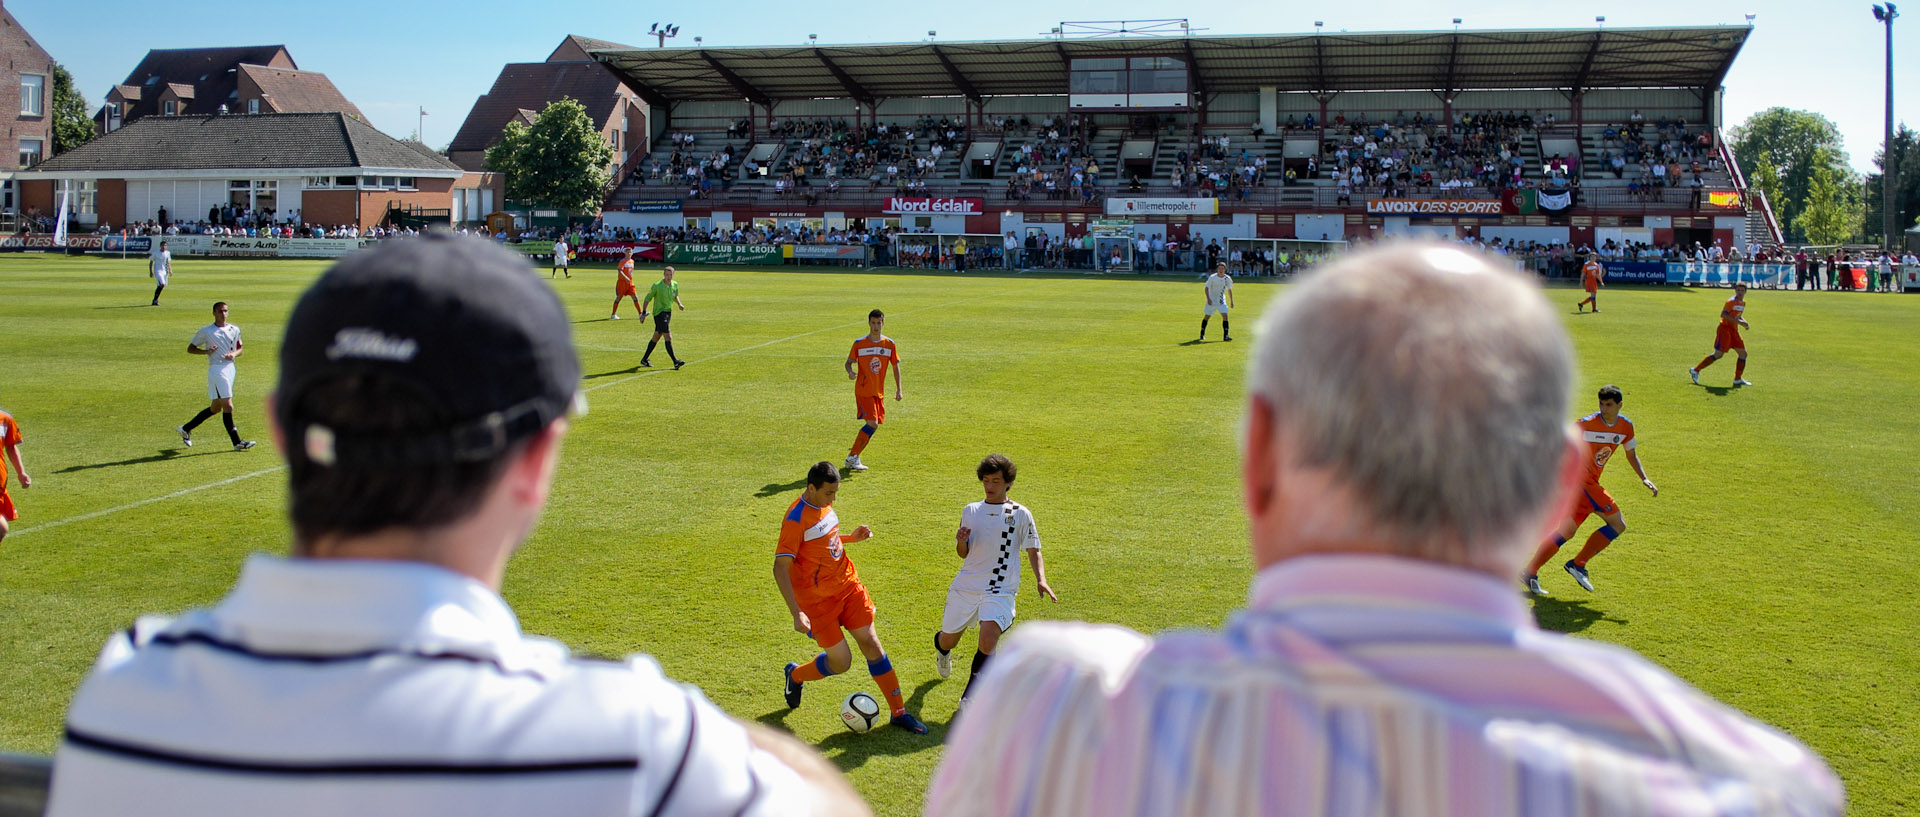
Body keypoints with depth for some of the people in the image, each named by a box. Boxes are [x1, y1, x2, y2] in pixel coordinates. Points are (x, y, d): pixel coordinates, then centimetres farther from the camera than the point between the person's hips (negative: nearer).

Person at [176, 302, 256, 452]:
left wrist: (234, 353, -3)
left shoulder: (234, 329, 12)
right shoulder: (205, 331, -1)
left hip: (230, 368, 7)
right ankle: (237, 442, -10)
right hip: (216, 370, -6)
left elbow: (241, 348, 20)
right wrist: (206, 351, -13)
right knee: (228, 407, -12)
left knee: (215, 408, 13)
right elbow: (190, 348, 5)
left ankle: (186, 429, 30)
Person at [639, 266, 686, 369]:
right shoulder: (657, 286, -12)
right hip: (659, 313, -7)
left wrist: (679, 304, 5)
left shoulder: (675, 285, 5)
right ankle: (675, 362, -15)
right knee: (668, 337, -14)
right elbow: (648, 299, -5)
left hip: (668, 313, 7)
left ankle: (644, 359, 26)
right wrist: (643, 313, -7)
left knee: (656, 337, 14)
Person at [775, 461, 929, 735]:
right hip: (818, 599, -7)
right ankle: (795, 675, 29)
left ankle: (899, 712, 9)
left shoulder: (823, 505, 4)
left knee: (871, 643, 2)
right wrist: (796, 613, -29)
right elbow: (780, 567, -23)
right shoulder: (796, 519, -21)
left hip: (848, 585, 7)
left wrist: (851, 537, 4)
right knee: (840, 662, -3)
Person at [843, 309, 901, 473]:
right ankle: (852, 458, -8)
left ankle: (852, 457, 16)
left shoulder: (889, 344, 4)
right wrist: (850, 371, -21)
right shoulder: (859, 343, -4)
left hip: (879, 393, 5)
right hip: (863, 391, -5)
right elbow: (849, 362, 3)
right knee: (872, 424, -16)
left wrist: (898, 389, 2)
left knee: (873, 425, 4)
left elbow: (895, 366, 9)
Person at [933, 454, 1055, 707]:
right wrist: (961, 541, -8)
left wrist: (1040, 580, -15)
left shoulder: (1020, 513, 2)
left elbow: (1033, 550, 2)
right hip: (965, 586, 3)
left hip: (1000, 591, -3)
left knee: (988, 638, -25)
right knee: (948, 639, 10)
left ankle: (970, 697, -10)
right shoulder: (970, 510, 11)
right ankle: (942, 649, 51)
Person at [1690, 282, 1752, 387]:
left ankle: (1738, 379, 14)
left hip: (1734, 330, 9)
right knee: (1718, 354, -13)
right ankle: (1695, 371, -3)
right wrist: (1738, 321, -30)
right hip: (1725, 328, -9)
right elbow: (1723, 314, -25)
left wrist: (1744, 321, 7)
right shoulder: (1731, 301, -13)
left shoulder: (1743, 303, 13)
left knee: (1743, 353, 6)